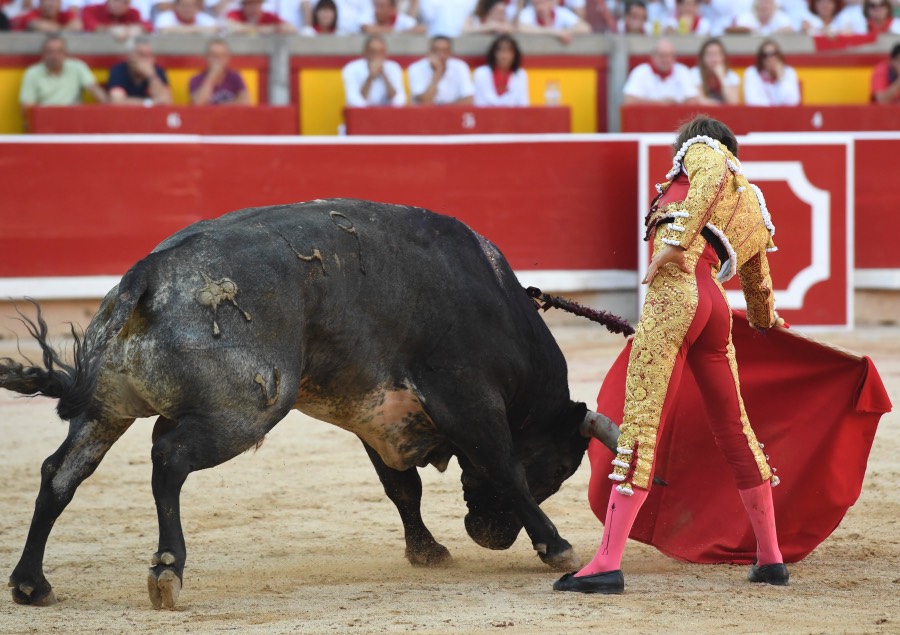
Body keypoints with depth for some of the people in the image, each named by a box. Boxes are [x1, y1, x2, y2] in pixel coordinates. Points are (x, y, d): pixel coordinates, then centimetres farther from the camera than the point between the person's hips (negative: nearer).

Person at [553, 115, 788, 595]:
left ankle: (608, 563, -20)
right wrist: (766, 323, 66)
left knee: (641, 425, -13)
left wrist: (674, 241, -20)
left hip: (675, 290, -8)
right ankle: (771, 558, 23)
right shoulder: (754, 212, 32)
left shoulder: (703, 150, 13)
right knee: (735, 431, 18)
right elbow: (760, 290, 46)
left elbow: (709, 181, -12)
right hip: (714, 305, 8)